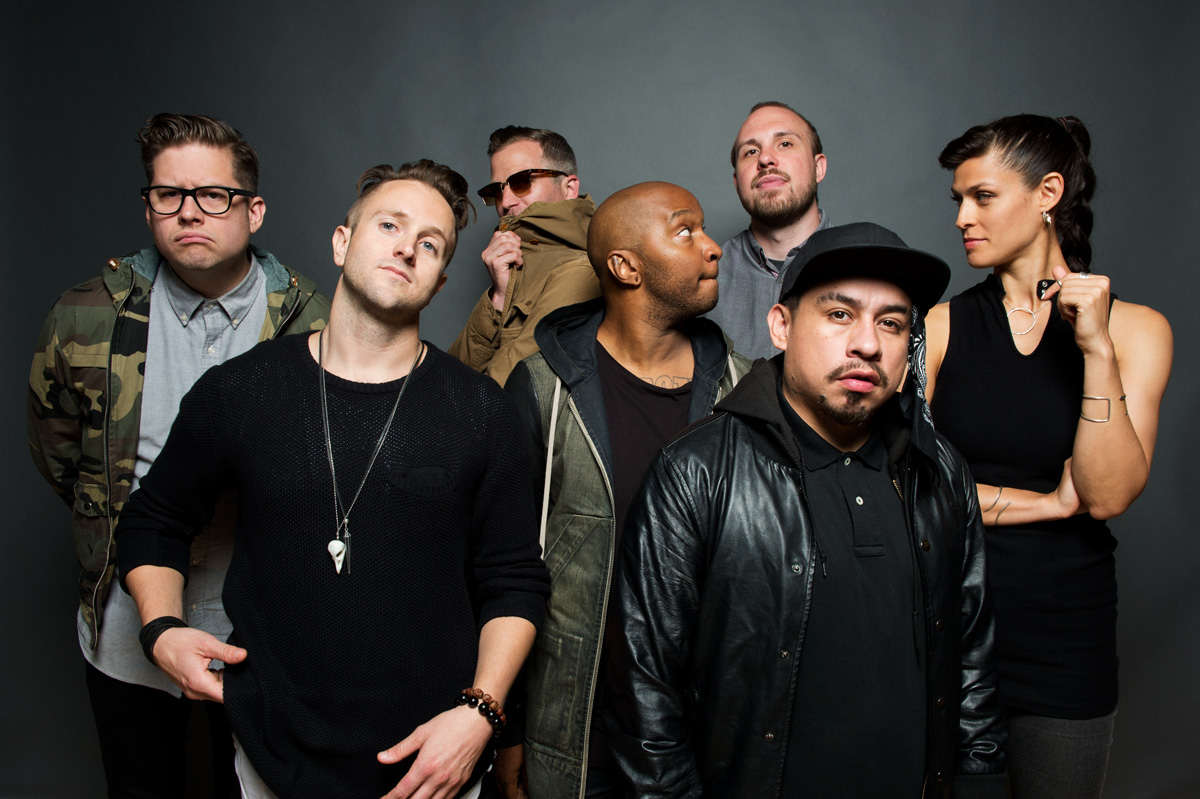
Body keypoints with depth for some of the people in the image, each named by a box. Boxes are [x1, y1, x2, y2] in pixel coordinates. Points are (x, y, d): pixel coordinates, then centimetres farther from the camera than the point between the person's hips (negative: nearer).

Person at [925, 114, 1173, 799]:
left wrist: (1097, 348, -19)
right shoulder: (941, 326, -3)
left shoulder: (1136, 329, -2)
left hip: (1065, 637, 0)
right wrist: (1047, 502, -9)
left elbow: (1109, 495, -12)